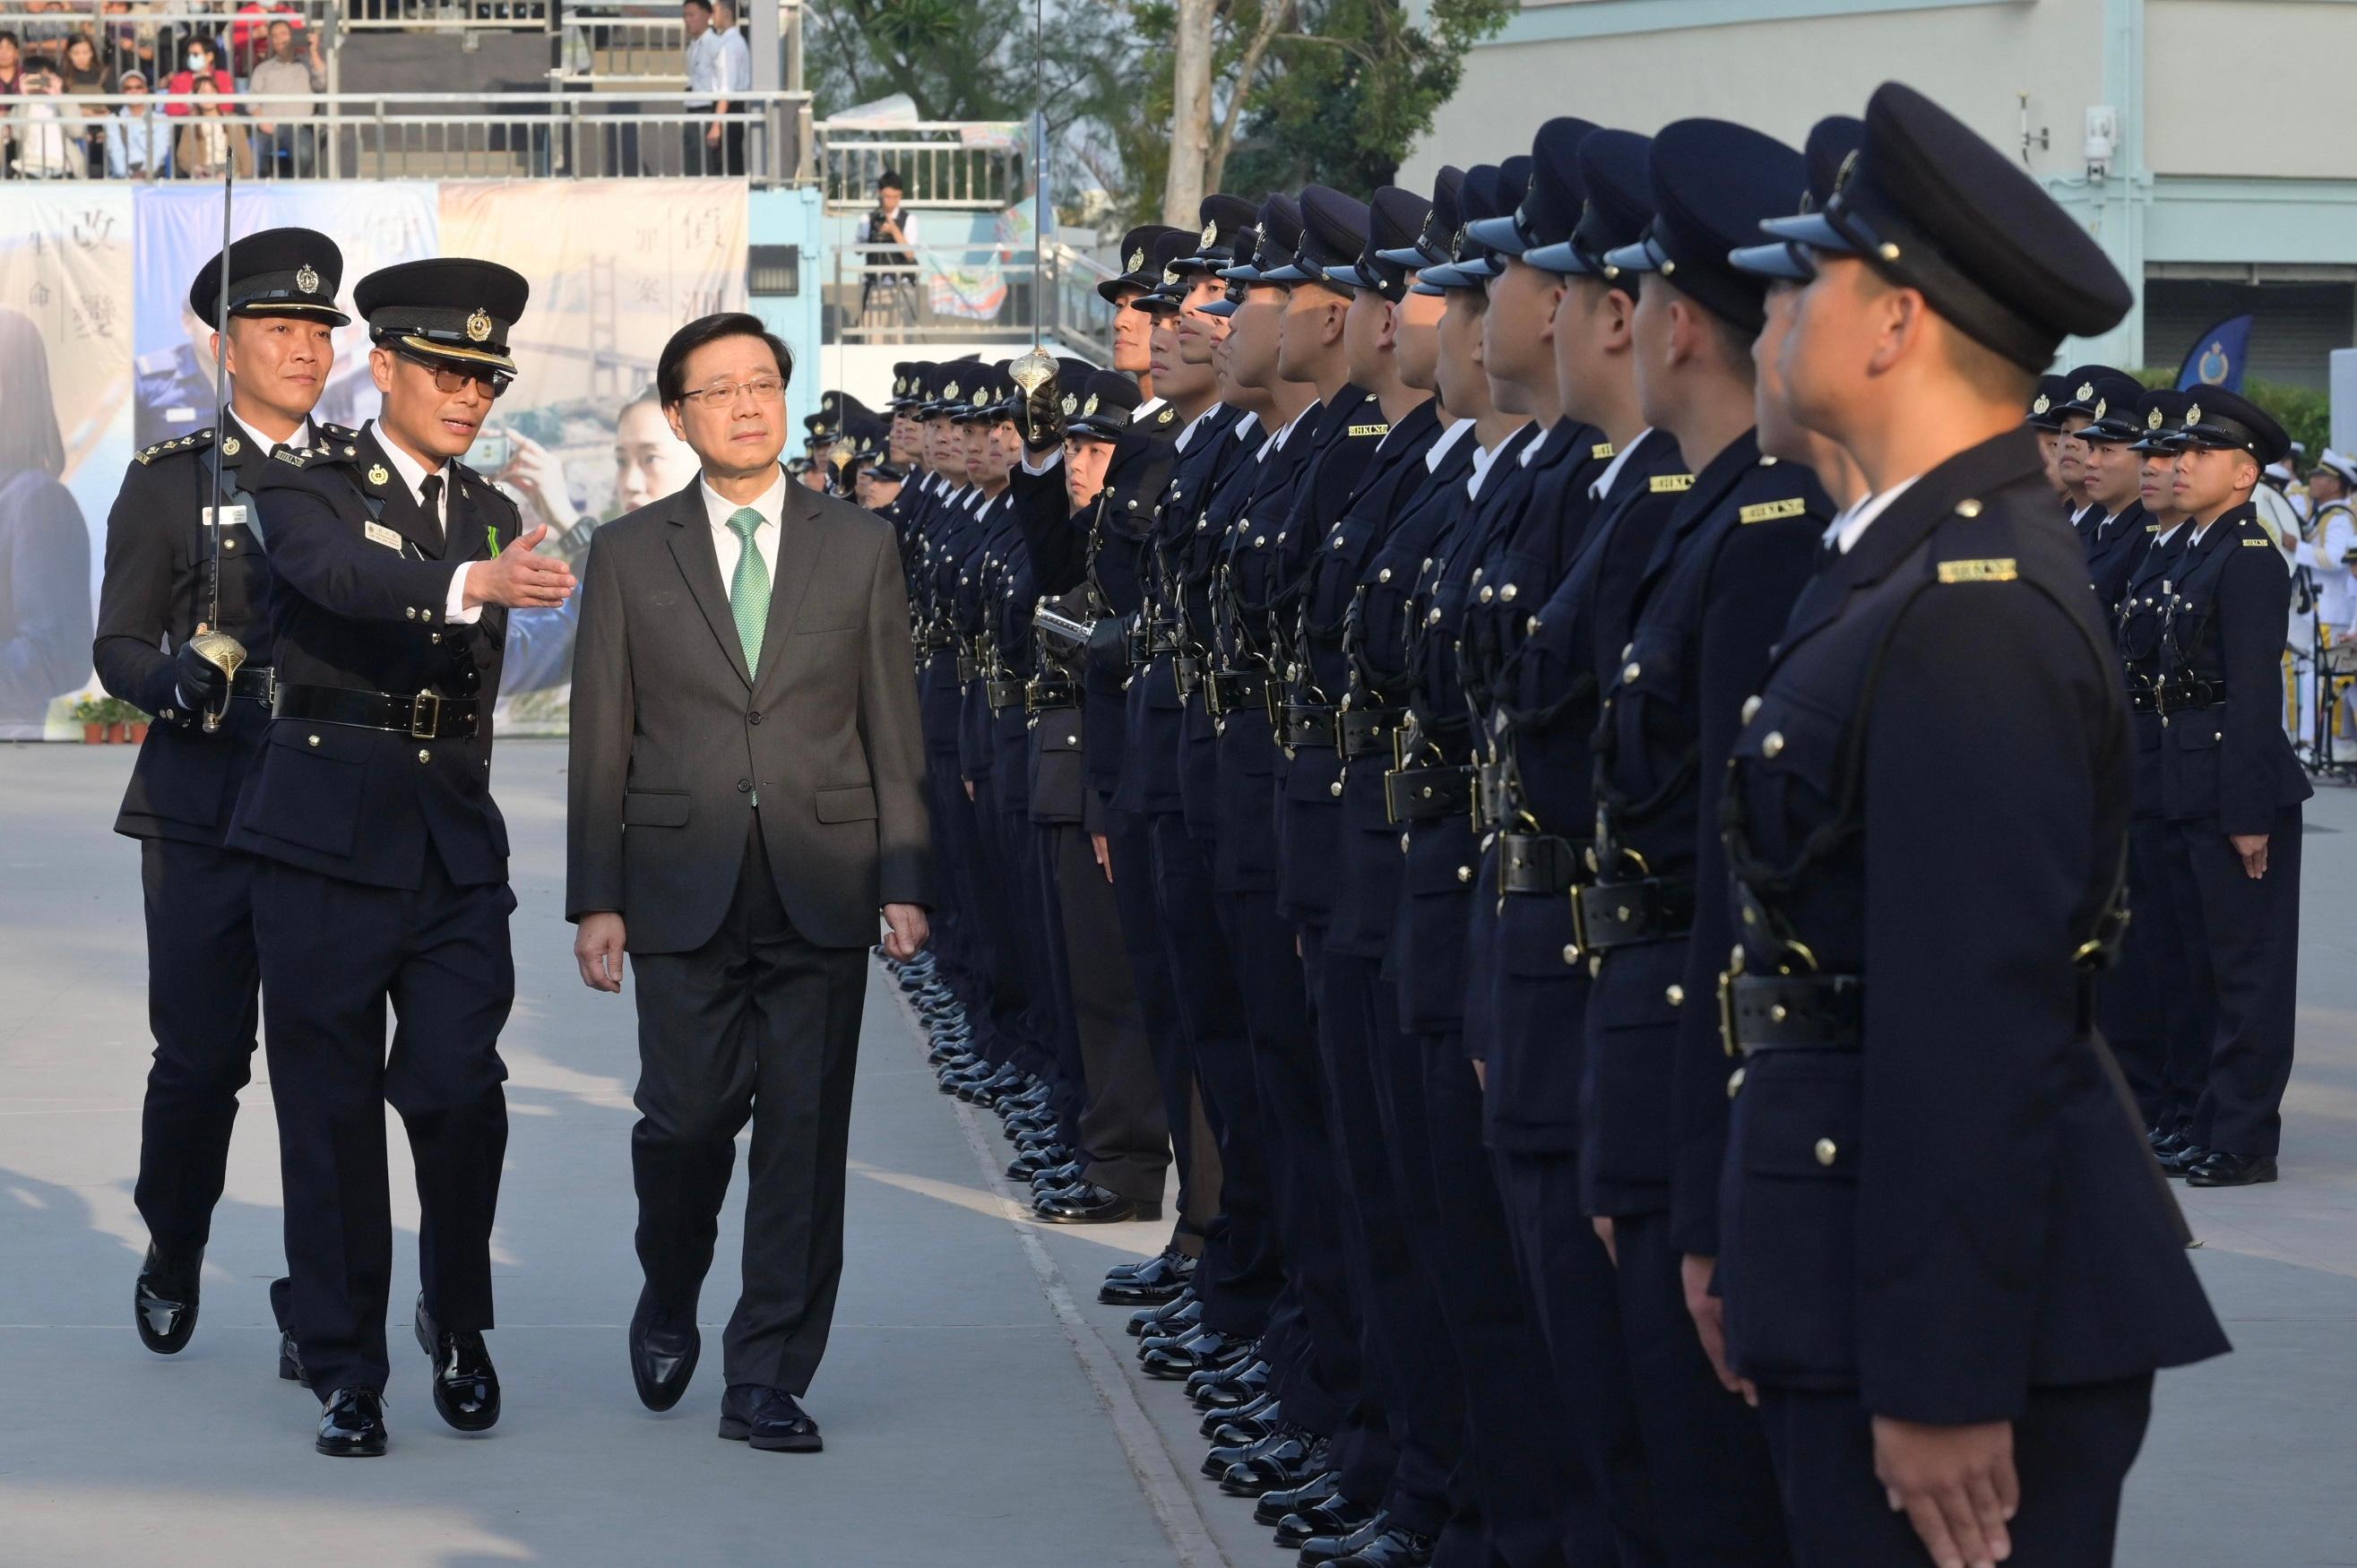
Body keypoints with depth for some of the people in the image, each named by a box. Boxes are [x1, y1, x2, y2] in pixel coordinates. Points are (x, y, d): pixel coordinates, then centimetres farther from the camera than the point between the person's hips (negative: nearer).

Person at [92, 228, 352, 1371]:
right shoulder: (166, 482, 5)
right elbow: (118, 647, 3)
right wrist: (174, 676, -19)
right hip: (203, 813, -1)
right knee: (199, 1058, 1)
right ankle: (172, 1255, 26)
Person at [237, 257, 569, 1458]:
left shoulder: (490, 513, 16)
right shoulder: (306, 490, 0)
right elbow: (345, 578, -24)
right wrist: (475, 584, -40)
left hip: (454, 842, 3)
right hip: (325, 844, -3)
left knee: (458, 1091, -9)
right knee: (330, 1111, 0)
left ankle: (456, 1320, 15)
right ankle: (344, 1371, 9)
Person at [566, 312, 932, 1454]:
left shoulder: (860, 546, 8)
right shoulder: (628, 554, 7)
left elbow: (893, 726, 8)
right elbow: (601, 743, 5)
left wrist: (904, 880, 0)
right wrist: (595, 899, -1)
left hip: (820, 887, 1)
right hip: (684, 887, 0)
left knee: (805, 1133, -1)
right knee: (687, 1116, -2)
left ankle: (767, 1379, 5)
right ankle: (669, 1304, 28)